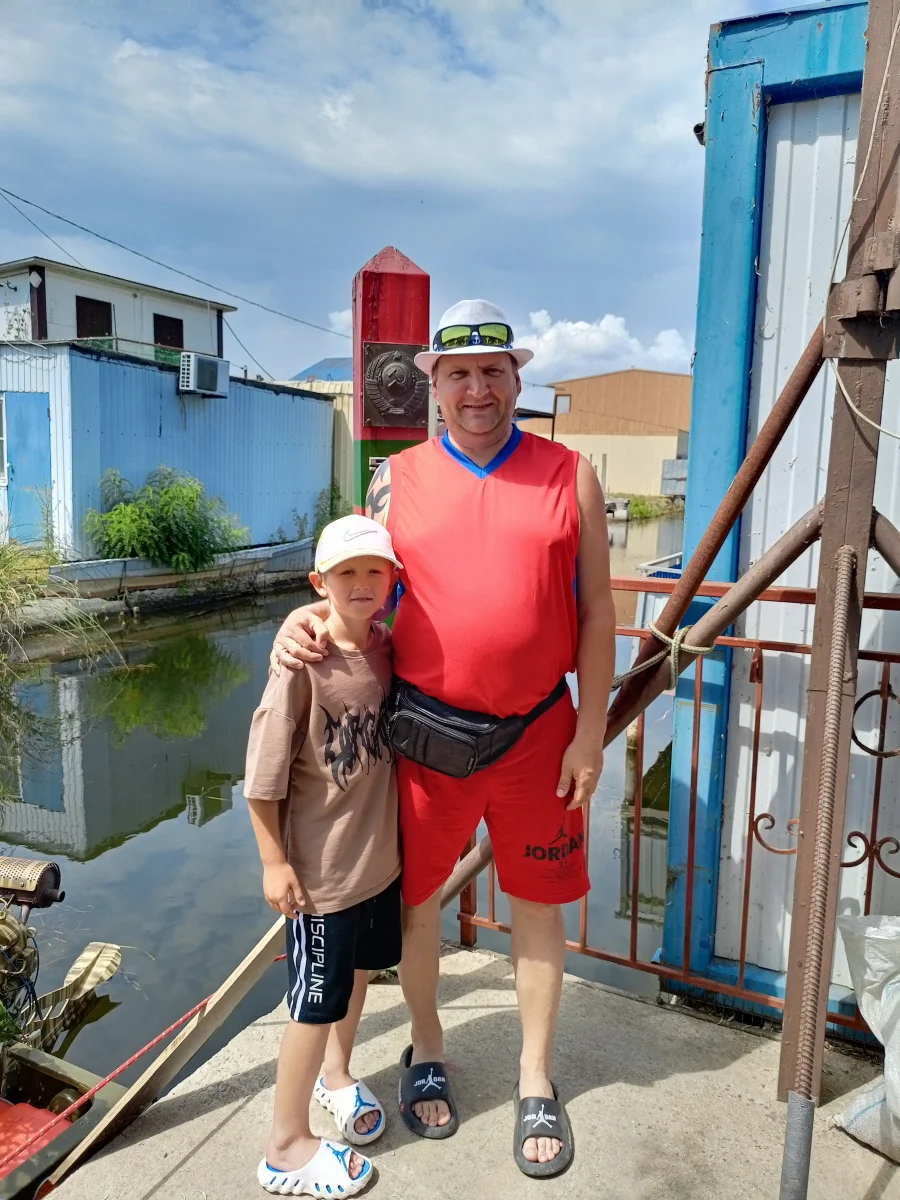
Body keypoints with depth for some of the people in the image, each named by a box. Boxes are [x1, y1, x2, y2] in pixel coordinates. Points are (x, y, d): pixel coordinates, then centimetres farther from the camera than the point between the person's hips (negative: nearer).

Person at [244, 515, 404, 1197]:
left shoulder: (387, 647, -4)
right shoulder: (303, 666, -24)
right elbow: (263, 778, -18)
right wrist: (275, 862, -13)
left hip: (381, 854, 7)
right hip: (323, 870, -6)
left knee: (358, 973, 26)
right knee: (317, 1005, 9)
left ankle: (336, 1075, 53)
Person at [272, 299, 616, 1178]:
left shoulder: (570, 477, 0)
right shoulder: (397, 480, 2)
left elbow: (595, 612, 0)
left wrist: (589, 733, -4)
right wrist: (307, 620, -13)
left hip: (537, 733, 0)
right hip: (425, 730, 1)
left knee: (537, 902, 13)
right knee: (415, 896, 15)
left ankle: (536, 1082, 36)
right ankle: (426, 1052, 42)